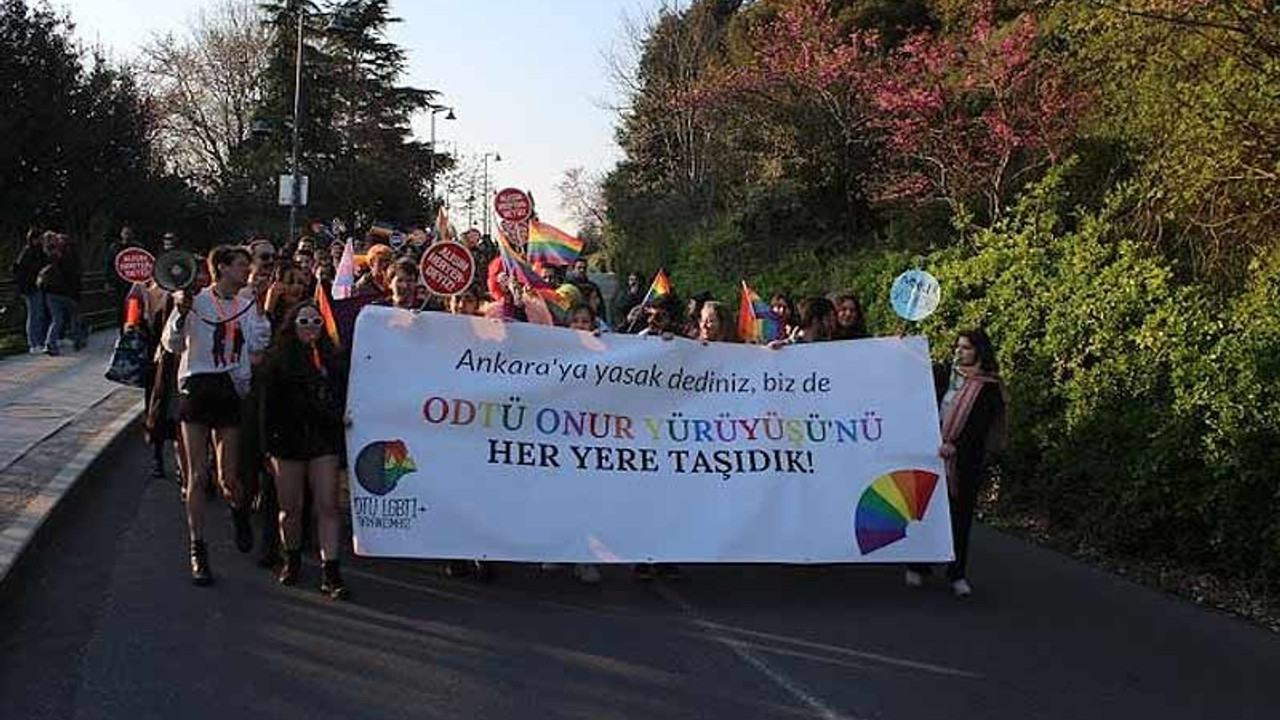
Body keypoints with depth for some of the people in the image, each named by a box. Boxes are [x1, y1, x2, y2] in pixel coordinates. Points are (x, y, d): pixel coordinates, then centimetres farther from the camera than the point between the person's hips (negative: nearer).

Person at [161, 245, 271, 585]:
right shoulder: (196, 301, -4)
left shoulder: (247, 305, 8)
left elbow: (258, 344, 2)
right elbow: (172, 344, -10)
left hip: (230, 391, 2)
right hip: (197, 388, -2)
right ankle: (198, 551, 8)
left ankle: (240, 512, 36)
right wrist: (181, 312, -23)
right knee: (197, 475, 0)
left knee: (229, 478, 1)